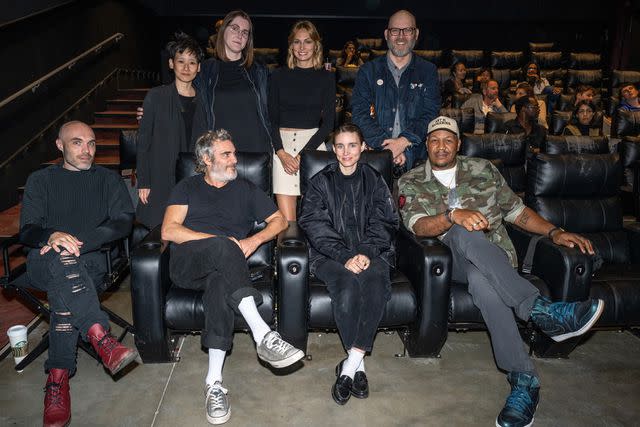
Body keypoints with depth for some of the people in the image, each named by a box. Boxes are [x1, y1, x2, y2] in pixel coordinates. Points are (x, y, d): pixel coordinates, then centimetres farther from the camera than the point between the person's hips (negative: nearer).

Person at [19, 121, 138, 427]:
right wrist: (53, 236, -19)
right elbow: (27, 231, 6)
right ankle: (101, 339, -48)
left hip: (90, 262, 0)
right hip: (43, 263, 0)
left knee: (64, 286, -34)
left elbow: (123, 222, 1)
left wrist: (78, 240, -15)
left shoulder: (108, 180, 18)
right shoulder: (41, 180, 20)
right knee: (60, 258, -36)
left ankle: (58, 378, -32)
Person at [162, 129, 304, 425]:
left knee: (220, 281, -37)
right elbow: (168, 231, 3)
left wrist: (256, 239, -3)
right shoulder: (187, 188, 19)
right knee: (222, 247, -35)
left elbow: (279, 220, 19)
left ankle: (214, 380, -42)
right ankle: (262, 335, -44)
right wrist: (219, 241, -9)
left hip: (223, 265, 1)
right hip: (187, 263, -1)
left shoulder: (245, 189, 24)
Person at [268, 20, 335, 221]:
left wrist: (303, 154, -7)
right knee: (286, 221, -7)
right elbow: (271, 117, 8)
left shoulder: (325, 77, 9)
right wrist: (281, 152, -7)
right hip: (282, 142, 1)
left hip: (313, 143, 0)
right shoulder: (279, 75, 11)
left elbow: (328, 122, 3)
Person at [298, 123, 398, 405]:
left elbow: (385, 221, 6)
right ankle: (358, 364, -17)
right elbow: (315, 225, -2)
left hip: (371, 252, 1)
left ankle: (349, 366, -24)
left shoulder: (374, 180, 15)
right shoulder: (320, 182, 11)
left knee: (375, 284, -31)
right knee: (348, 287, -32)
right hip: (331, 255, -1)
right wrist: (345, 257, -16)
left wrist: (366, 253, -13)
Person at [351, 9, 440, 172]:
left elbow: (431, 114, 3)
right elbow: (359, 113, 1)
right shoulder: (368, 71, 11)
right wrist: (385, 144, -12)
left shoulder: (428, 71, 13)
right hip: (375, 156, 0)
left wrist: (404, 142, -13)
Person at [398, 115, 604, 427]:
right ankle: (540, 309, -42)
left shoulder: (483, 170, 17)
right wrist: (453, 216, -29)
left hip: (496, 257, 2)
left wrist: (554, 232, 1)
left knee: (481, 280, -39)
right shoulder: (411, 182, 10)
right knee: (463, 233, -40)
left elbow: (516, 210, 17)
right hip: (449, 261, -1)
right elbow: (417, 226, -8)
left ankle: (522, 379, -39)